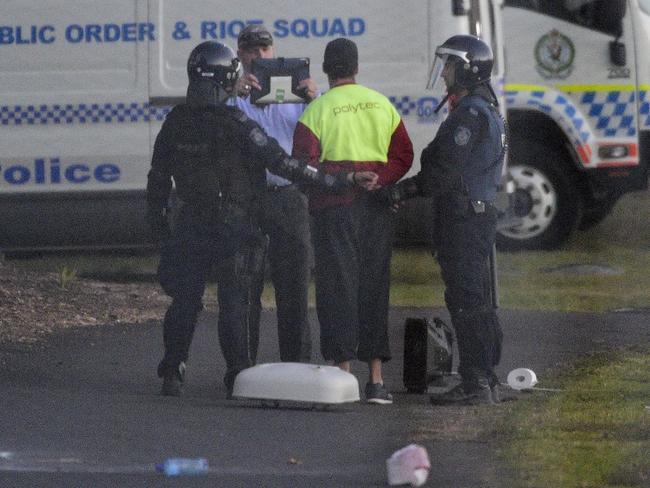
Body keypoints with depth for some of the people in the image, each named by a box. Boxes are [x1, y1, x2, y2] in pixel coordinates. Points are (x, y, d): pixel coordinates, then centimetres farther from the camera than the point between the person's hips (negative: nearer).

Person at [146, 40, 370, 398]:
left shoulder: (176, 123, 0)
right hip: (234, 227, -3)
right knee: (234, 302, 3)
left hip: (191, 227, 3)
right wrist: (330, 181, -14)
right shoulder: (236, 124, -15)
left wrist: (157, 222, 19)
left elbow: (158, 178, 7)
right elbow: (281, 163, -18)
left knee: (185, 299, 10)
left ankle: (172, 372, 8)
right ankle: (237, 376, 3)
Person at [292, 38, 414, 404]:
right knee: (375, 287, 8)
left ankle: (343, 370, -4)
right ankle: (376, 377, 6)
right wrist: (378, 179, -7)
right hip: (378, 208, 4)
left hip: (334, 207, -4)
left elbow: (305, 164, -12)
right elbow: (403, 155, 6)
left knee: (338, 286, 1)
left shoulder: (317, 110, -4)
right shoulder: (382, 105, 9)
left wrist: (343, 179, -4)